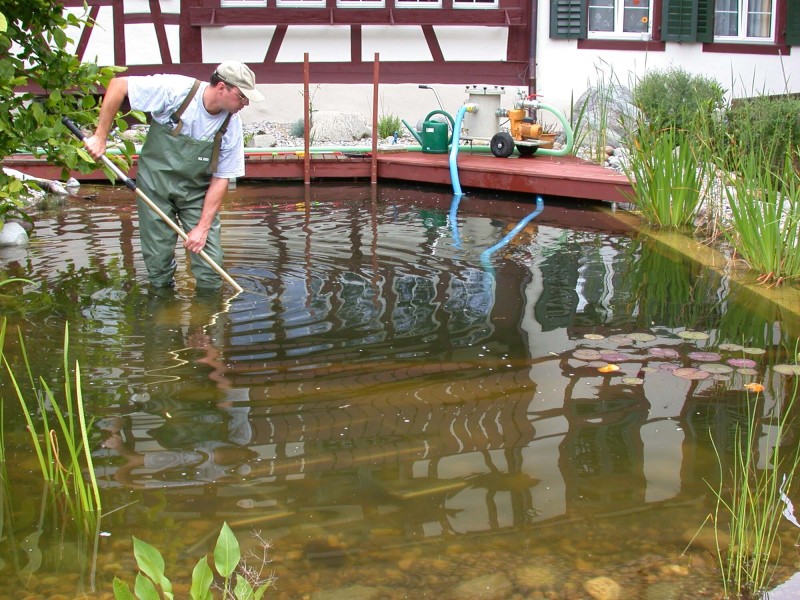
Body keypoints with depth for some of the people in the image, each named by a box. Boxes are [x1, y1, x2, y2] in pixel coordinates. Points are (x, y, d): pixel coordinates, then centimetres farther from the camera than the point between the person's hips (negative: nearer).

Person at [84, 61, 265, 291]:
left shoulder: (232, 125, -14)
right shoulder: (175, 89, -24)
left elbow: (221, 179, -9)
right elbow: (118, 85, -18)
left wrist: (203, 228, -14)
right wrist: (100, 136, -19)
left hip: (196, 190, 2)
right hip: (155, 182, -2)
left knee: (210, 262, -6)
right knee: (158, 261, 2)